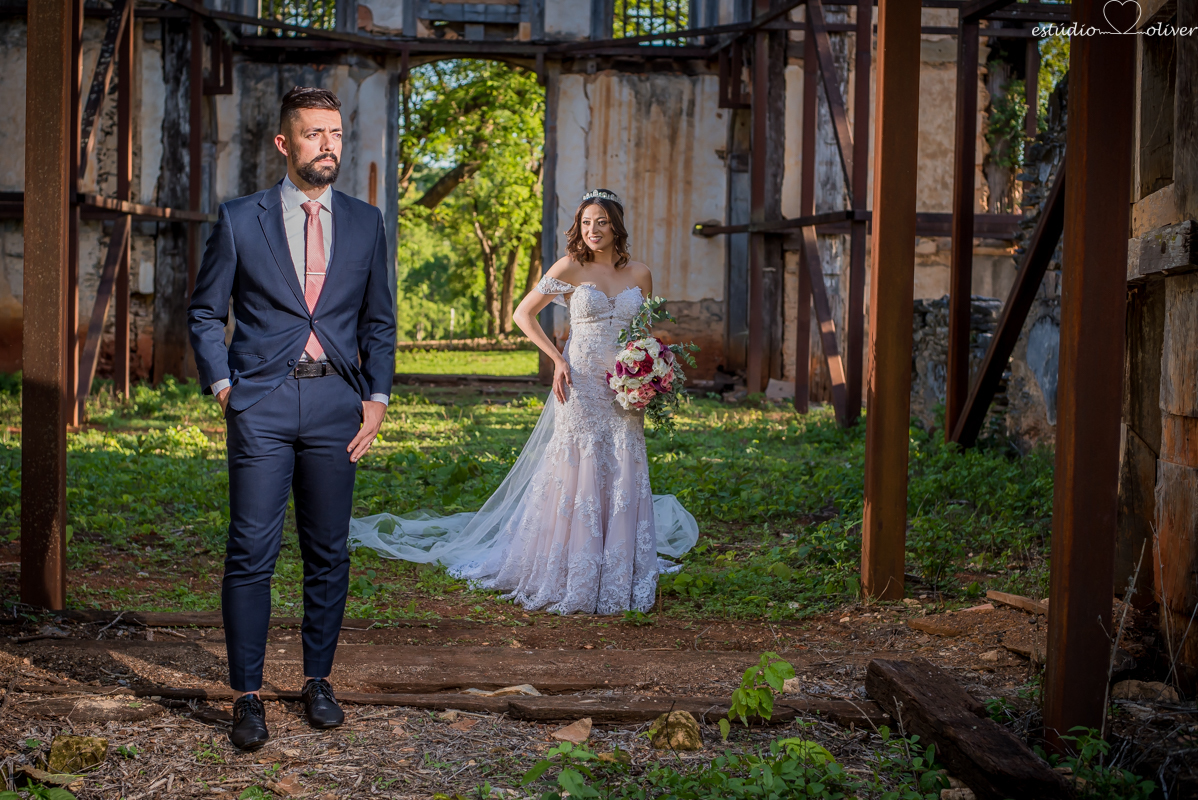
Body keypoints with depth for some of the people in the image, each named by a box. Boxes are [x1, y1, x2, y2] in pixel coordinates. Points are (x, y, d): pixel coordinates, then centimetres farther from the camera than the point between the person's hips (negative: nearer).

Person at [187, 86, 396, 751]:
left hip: (336, 403, 2)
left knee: (328, 552, 7)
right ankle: (247, 696, 5)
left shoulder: (364, 223, 10)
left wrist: (377, 398, 5)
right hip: (262, 403, -2)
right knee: (251, 552, -4)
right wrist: (223, 387, -2)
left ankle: (318, 682, 21)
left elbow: (378, 321, 15)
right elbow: (205, 313, 9)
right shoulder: (239, 221, 3)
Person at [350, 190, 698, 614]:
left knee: (623, 479, 5)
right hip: (581, 386, -4)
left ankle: (618, 579, 16)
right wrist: (557, 358, -7)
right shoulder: (570, 268, -2)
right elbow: (523, 314, 2)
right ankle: (571, 579, 8)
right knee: (576, 475, -2)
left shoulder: (639, 274, 8)